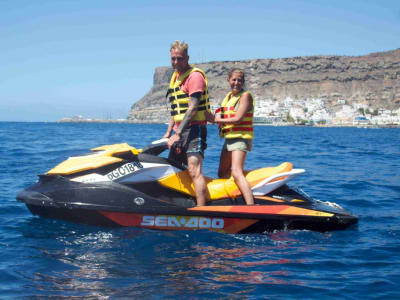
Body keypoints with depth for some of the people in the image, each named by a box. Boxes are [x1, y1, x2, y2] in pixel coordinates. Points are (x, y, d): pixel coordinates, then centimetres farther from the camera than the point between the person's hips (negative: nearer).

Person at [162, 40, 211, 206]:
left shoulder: (195, 75, -10)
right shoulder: (175, 77, 19)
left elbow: (192, 109, -18)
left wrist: (177, 134, -23)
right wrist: (169, 132, 18)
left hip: (194, 129, -9)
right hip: (179, 131, 9)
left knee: (194, 171, -21)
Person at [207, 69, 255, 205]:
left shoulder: (245, 95, -9)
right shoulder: (228, 96, 16)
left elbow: (238, 119, -18)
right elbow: (224, 116, 15)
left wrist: (215, 119, -15)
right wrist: (214, 116, -6)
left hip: (241, 138, -9)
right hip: (229, 138, 9)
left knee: (236, 173, -23)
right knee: (222, 174, 16)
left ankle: (251, 206, -31)